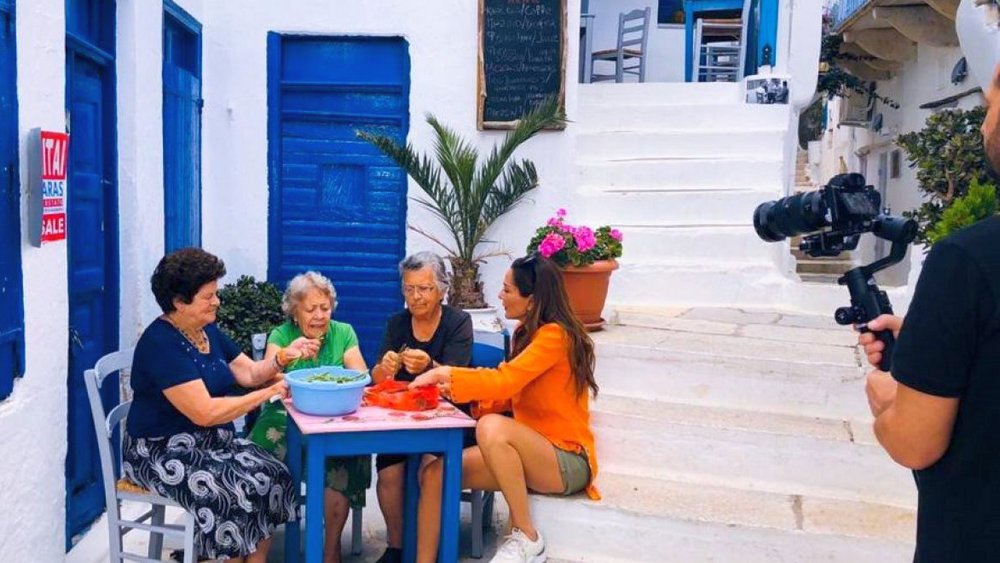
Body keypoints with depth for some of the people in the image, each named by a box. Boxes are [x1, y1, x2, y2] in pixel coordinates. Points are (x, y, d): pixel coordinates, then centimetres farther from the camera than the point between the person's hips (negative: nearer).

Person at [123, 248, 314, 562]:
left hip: (213, 442, 8)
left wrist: (284, 357, -9)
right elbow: (205, 413, -26)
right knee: (233, 492, -27)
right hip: (164, 451, -8)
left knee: (273, 476, -13)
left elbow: (249, 373, 11)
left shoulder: (208, 331, 7)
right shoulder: (161, 343, -20)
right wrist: (268, 394, -21)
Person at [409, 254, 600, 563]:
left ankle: (526, 538, -18)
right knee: (435, 473, -9)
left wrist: (446, 373, -17)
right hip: (531, 453, 8)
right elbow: (510, 392, 10)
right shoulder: (528, 331, 12)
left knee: (492, 427, -35)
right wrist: (453, 386, -1)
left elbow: (504, 381, -25)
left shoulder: (555, 335, -15)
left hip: (566, 462, -8)